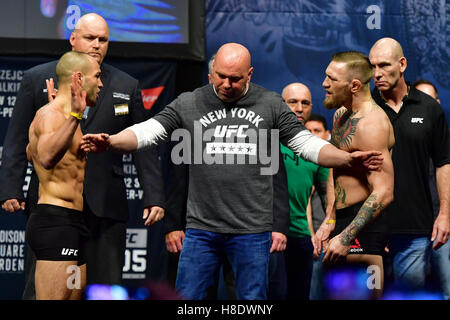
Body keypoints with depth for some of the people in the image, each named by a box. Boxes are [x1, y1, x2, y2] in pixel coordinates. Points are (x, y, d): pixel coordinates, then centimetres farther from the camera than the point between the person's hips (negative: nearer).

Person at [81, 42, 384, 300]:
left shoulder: (271, 105, 3)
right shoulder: (189, 104, 3)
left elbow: (307, 144, 4)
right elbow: (146, 132, -3)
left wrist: (348, 159, -11)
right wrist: (109, 142, -22)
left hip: (252, 231, -1)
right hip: (202, 229, 1)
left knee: (252, 299, 4)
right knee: (186, 299, 3)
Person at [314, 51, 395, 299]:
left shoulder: (370, 124, -19)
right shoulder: (341, 115, 12)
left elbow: (383, 193, -27)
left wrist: (346, 237, -29)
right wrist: (329, 221, 14)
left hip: (363, 223, -10)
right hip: (344, 220, 10)